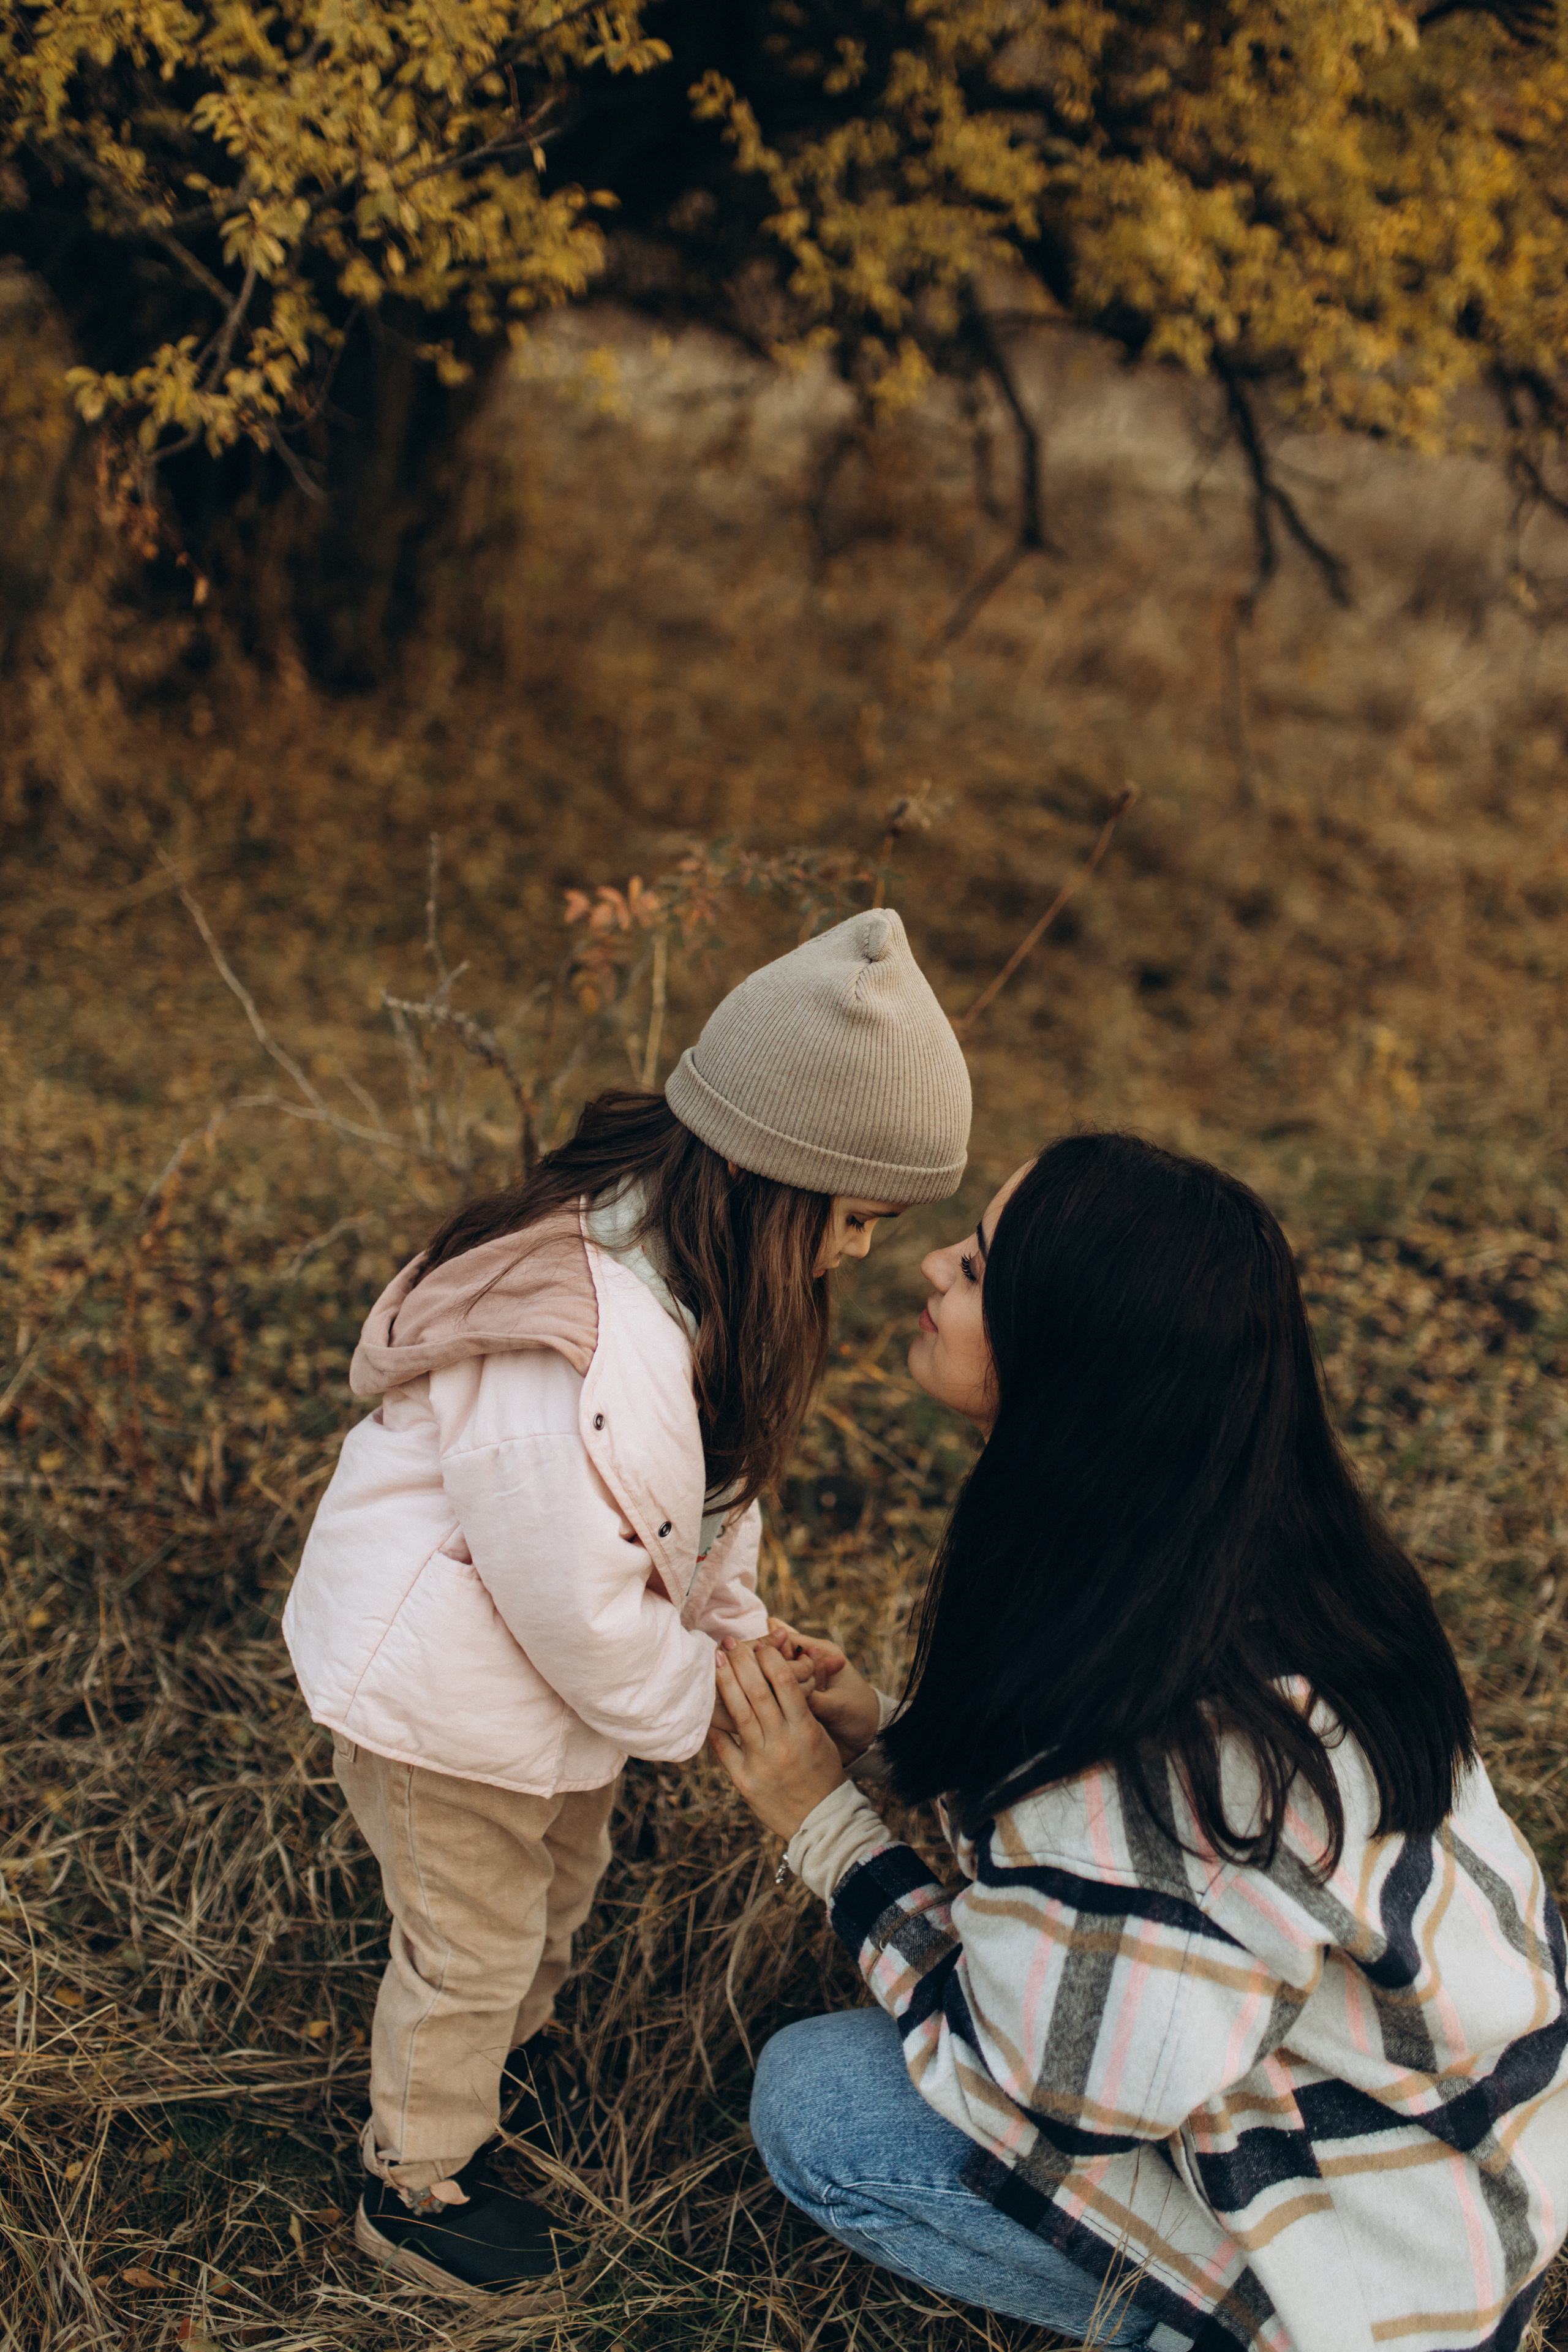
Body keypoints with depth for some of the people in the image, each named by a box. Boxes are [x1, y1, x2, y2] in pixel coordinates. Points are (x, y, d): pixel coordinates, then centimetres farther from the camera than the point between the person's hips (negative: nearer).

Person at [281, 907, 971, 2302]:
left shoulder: (673, 1259, -9)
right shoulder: (574, 1356, -41)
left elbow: (714, 1474, 6)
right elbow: (580, 1602, -32)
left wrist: (736, 1623, -1)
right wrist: (706, 1708, -17)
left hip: (550, 1656, 9)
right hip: (443, 1676, -9)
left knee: (564, 1872, 30)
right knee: (472, 1936, 12)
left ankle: (505, 2049, 59)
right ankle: (418, 2186, 38)